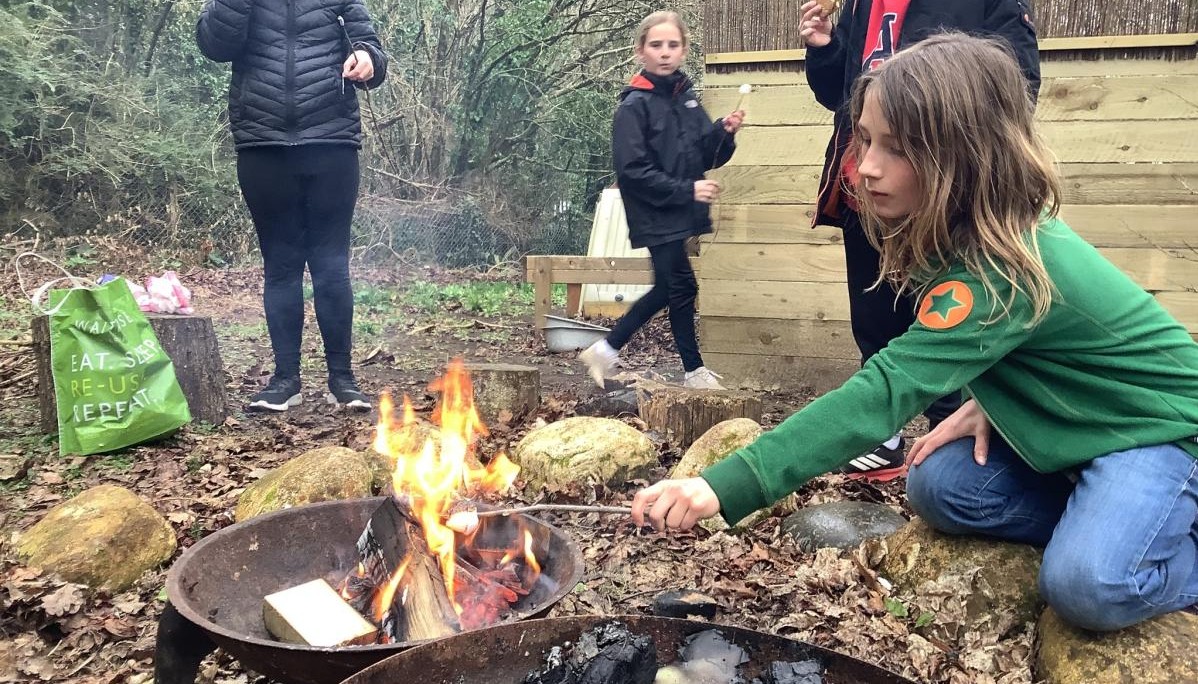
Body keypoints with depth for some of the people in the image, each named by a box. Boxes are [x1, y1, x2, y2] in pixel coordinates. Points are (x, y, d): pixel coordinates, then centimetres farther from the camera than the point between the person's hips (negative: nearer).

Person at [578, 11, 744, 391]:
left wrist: (724, 132, -7)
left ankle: (605, 350, 25)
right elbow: (632, 171, -18)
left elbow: (707, 157, 13)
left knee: (666, 290, 13)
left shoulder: (687, 98, 9)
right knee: (682, 287, 0)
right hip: (656, 217, -7)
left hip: (680, 214, 8)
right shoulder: (634, 106, -12)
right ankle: (694, 371, 17)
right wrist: (687, 190, -19)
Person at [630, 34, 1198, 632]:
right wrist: (986, 402, -10)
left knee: (1088, 587, -29)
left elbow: (884, 392, -45)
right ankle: (1104, 522, 7)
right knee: (938, 486, -7)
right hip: (1085, 426, 8)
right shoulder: (983, 237, -7)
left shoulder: (1001, 269, -35)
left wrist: (724, 487, -51)